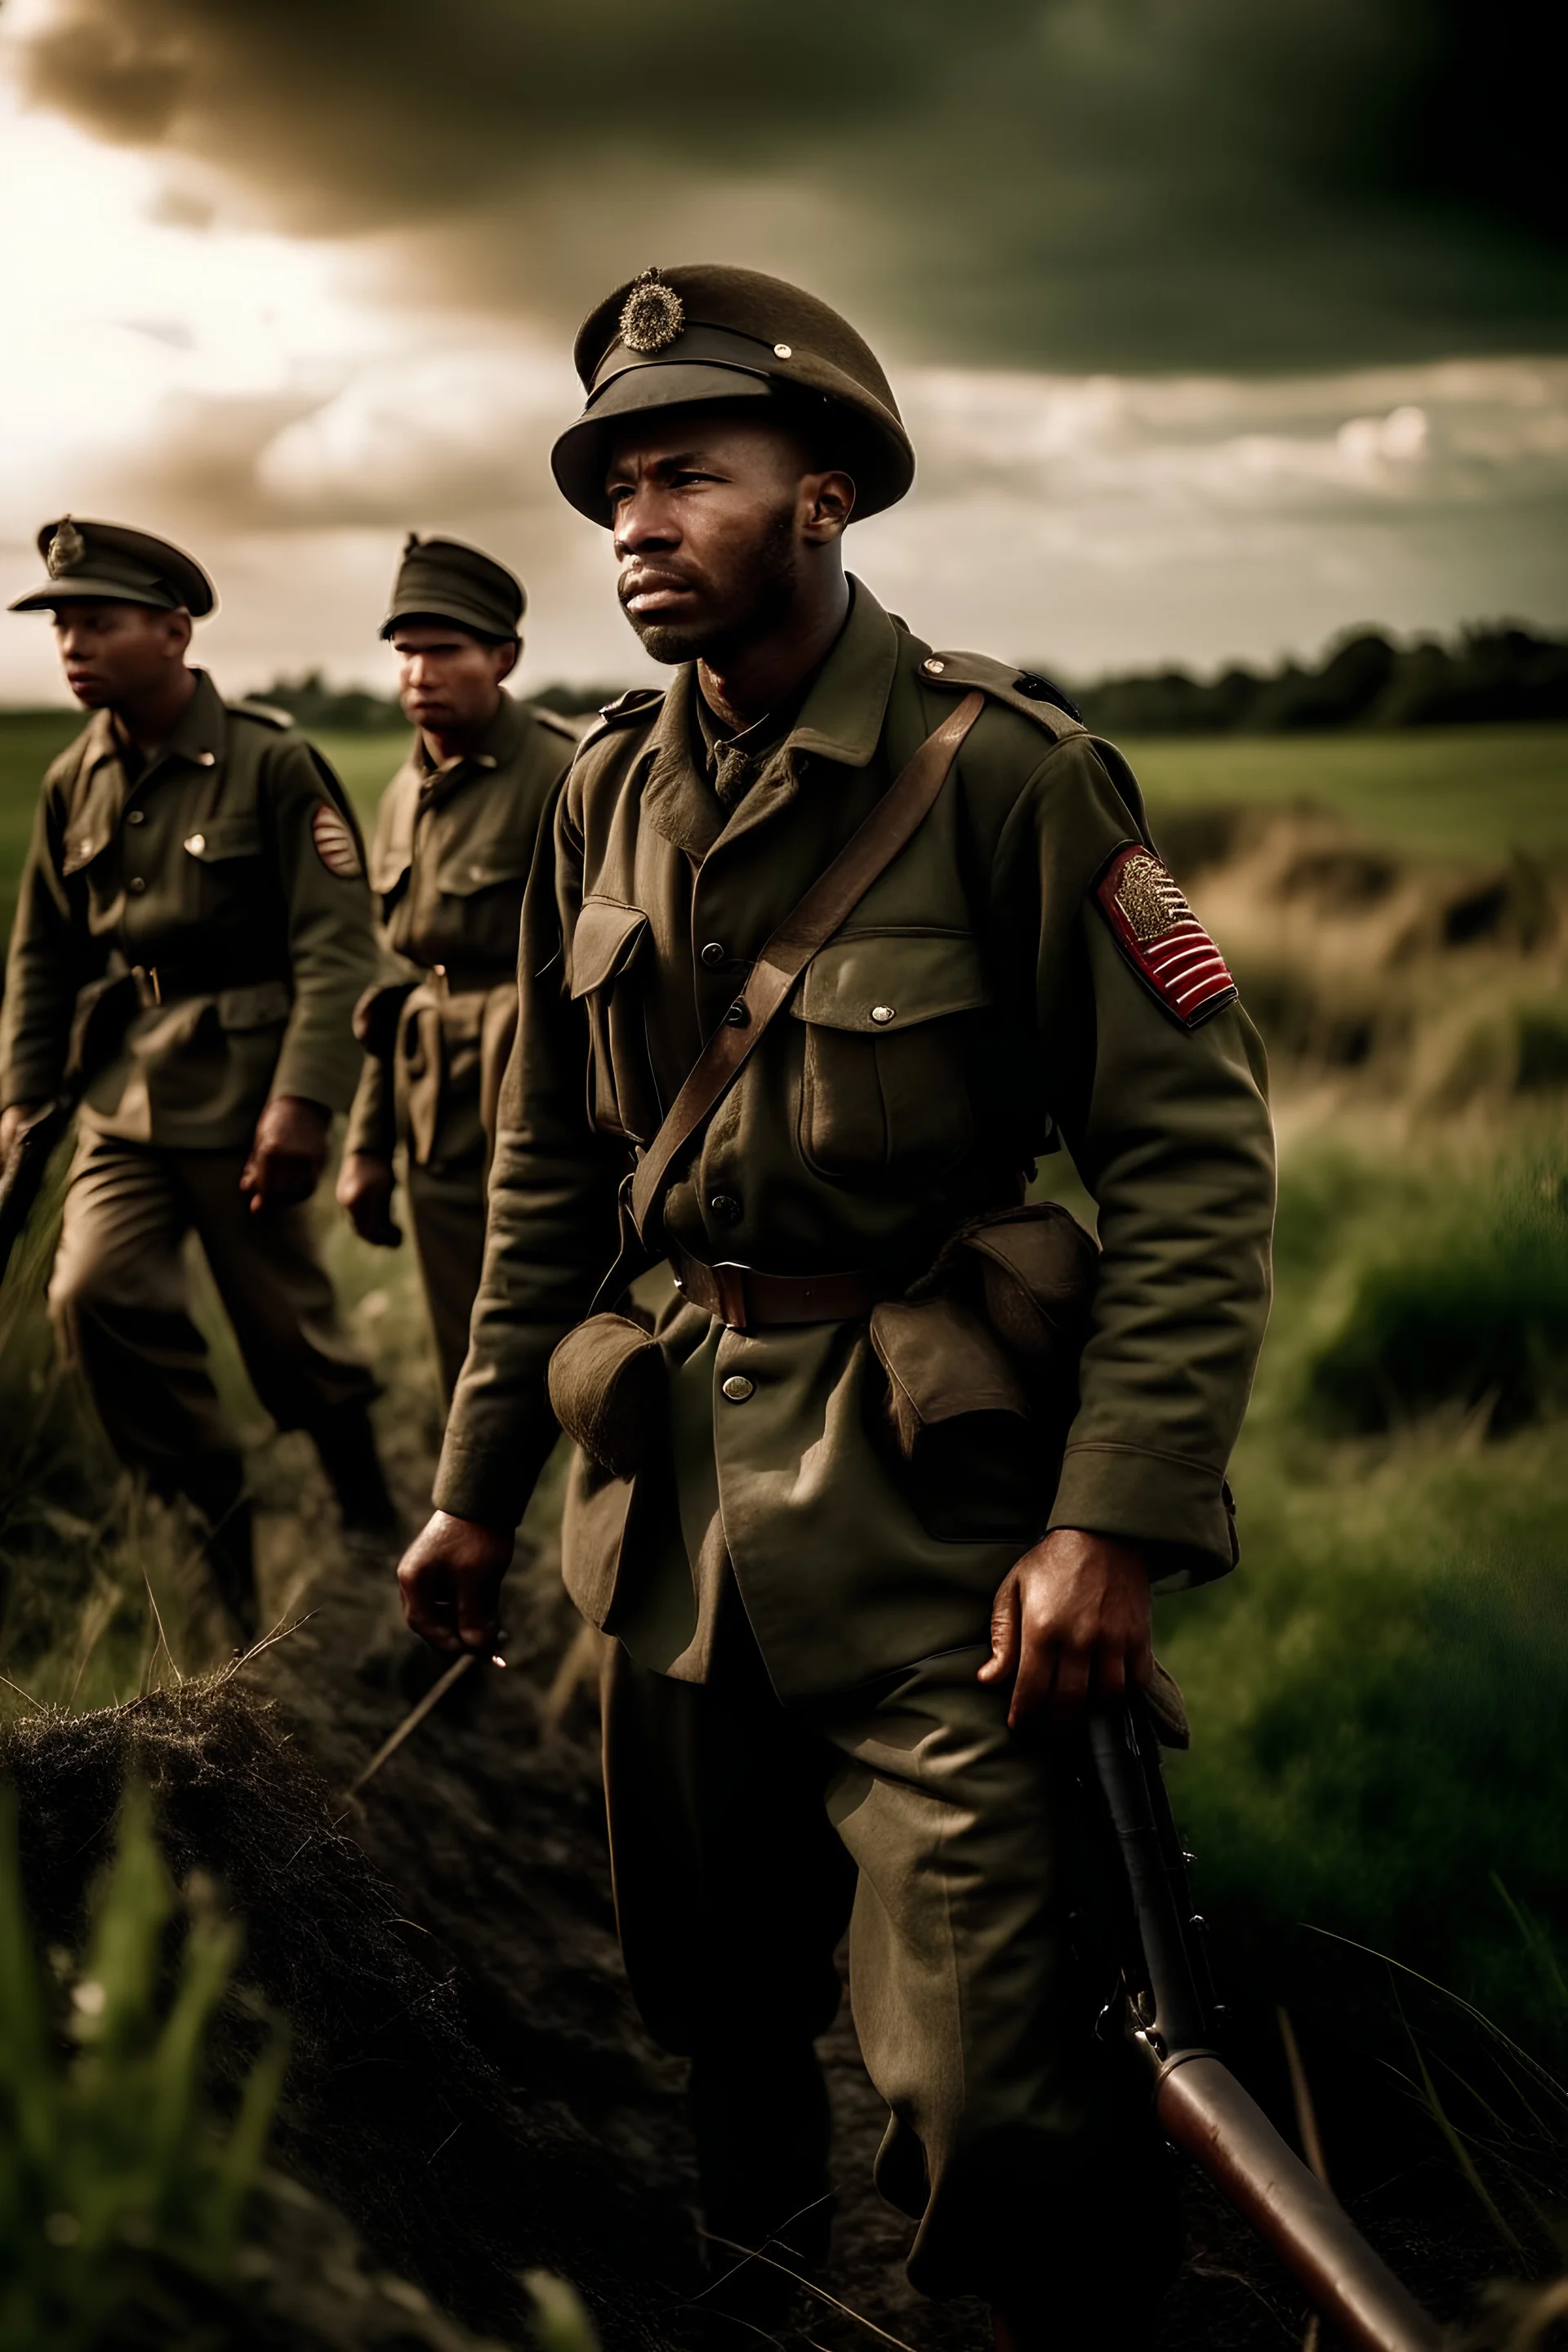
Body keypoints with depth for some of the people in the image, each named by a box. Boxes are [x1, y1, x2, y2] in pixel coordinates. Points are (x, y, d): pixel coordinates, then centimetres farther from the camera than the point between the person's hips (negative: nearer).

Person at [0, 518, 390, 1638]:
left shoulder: (274, 764, -10)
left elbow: (337, 946, -15)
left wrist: (303, 1101, -22)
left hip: (242, 1090, -5)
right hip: (124, 1094, 5)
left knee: (286, 1323, 5)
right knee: (96, 1292, -13)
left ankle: (370, 1517, 32)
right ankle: (213, 1529, 6)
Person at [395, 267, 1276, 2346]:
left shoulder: (1003, 771, -13)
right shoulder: (613, 791, 6)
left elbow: (1198, 1156, -15)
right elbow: (551, 1165, 13)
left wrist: (1115, 1516, -22)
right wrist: (479, 1478, 13)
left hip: (931, 1490, -6)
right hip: (682, 1471, 6)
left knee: (999, 2128, -10)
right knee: (718, 2005, 20)